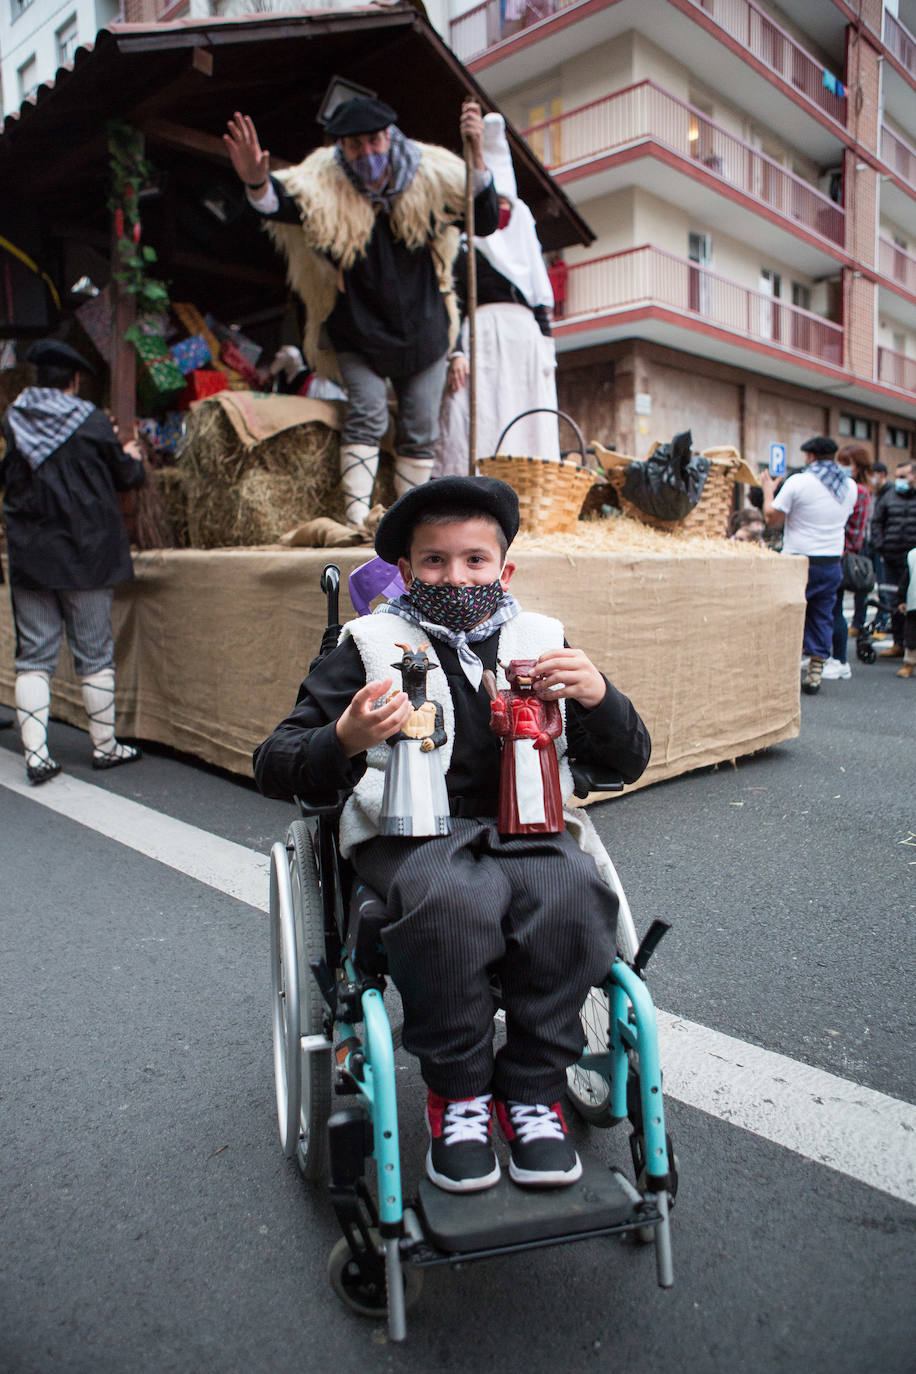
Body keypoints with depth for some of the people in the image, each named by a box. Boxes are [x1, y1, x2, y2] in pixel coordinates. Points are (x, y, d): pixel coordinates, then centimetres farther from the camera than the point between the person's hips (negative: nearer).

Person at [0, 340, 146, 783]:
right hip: (84, 555, -2)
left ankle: (36, 754, 1)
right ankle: (105, 747, 16)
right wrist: (134, 459, 25)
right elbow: (124, 476, 3)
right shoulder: (91, 422, -7)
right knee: (94, 654, 7)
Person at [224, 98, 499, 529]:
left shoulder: (430, 174, -7)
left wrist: (477, 158, -22)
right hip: (358, 329, -2)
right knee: (366, 416, -16)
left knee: (420, 431, 3)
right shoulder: (324, 182, -12)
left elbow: (486, 223, -8)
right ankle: (357, 520, -12)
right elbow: (281, 205, -25)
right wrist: (257, 183, -48)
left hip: (422, 328, 2)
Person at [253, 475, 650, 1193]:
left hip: (527, 825, 3)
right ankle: (457, 1092, -6)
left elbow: (630, 762, 15)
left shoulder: (543, 642, 14)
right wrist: (345, 742, -20)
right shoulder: (371, 645, 7)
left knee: (573, 892, -29)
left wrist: (599, 697, -7)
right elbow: (275, 768, 2)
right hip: (416, 831, -2)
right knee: (451, 899, -34)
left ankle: (533, 1090, -5)